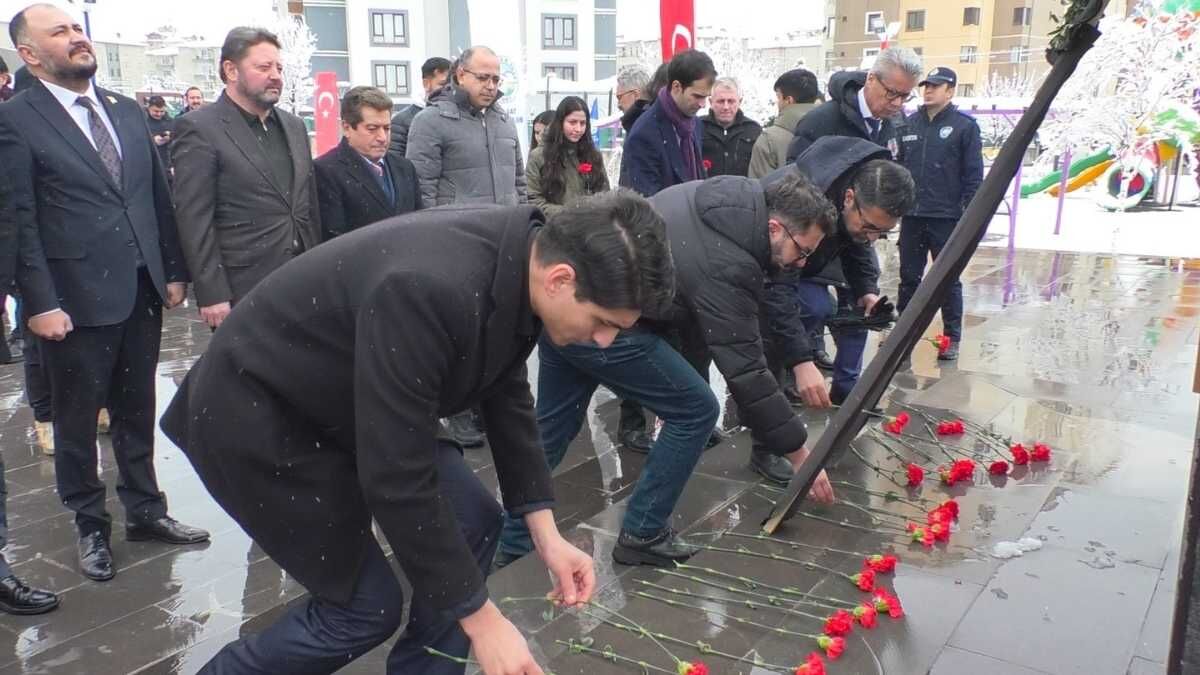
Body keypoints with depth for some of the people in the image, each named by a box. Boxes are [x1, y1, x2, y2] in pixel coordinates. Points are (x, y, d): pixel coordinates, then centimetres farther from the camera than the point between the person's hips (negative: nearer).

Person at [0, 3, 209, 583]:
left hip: (142, 291, 5)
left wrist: (173, 270, 8)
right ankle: (90, 526, 27)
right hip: (76, 299, -5)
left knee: (138, 411, 15)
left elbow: (159, 195, 12)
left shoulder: (127, 111, 11)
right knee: (77, 420, 10)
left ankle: (145, 510, 30)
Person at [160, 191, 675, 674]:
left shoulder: (517, 260, -11)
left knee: (473, 523, 1)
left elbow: (507, 396, 3)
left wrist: (546, 534, 0)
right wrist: (480, 619, -23)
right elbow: (397, 480, -33)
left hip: (348, 404, 8)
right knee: (366, 605, -4)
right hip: (256, 414, -8)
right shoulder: (429, 290, -38)